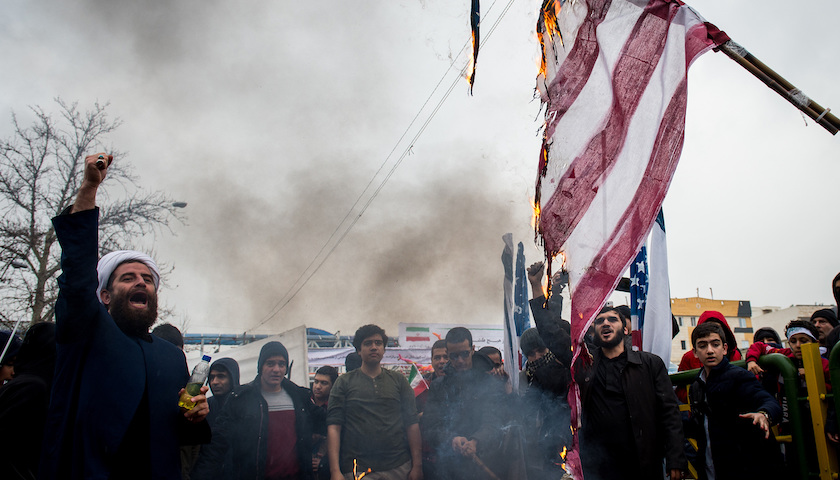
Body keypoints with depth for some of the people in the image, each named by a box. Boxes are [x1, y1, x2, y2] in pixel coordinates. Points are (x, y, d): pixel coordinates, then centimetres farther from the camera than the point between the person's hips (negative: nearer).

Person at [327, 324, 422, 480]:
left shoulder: (398, 380, 10)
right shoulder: (344, 382, 5)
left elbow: (412, 423, 5)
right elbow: (333, 427, -2)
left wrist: (417, 465, -3)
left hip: (399, 468, 2)